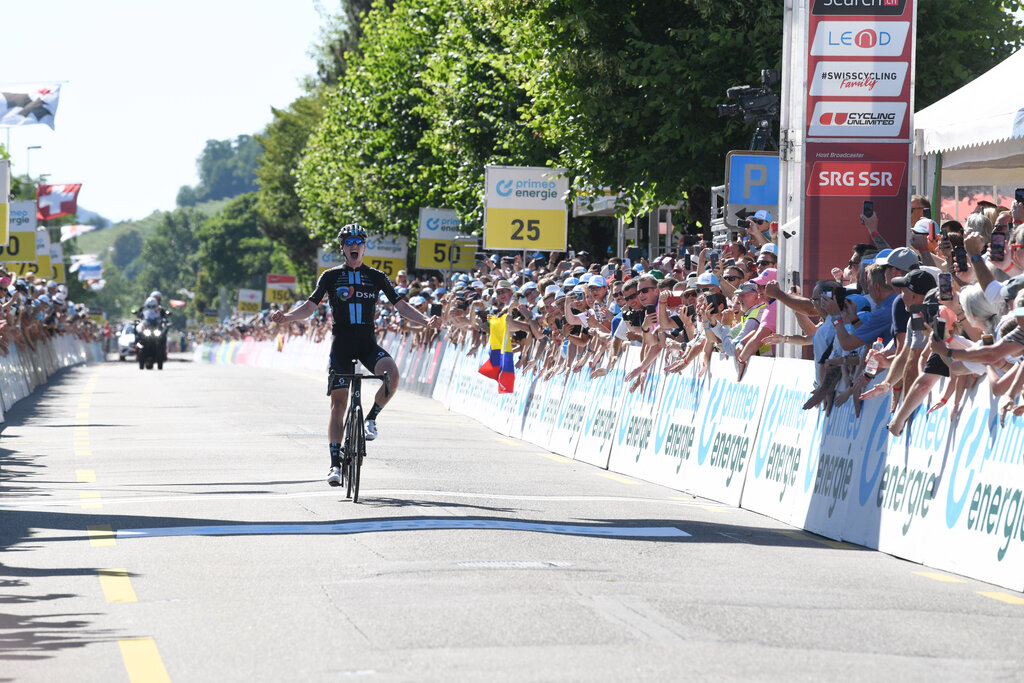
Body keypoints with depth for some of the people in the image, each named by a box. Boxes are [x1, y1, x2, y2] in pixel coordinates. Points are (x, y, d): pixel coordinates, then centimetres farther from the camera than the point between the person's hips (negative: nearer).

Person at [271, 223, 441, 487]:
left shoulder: (376, 277, 8)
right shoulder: (331, 276, 5)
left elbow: (401, 305, 5)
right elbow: (310, 307, 0)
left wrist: (425, 320, -11)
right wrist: (287, 316, -19)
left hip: (367, 342, 1)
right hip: (341, 343, -1)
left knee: (392, 373, -29)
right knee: (338, 401, -5)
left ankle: (371, 418, -4)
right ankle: (335, 464, -2)